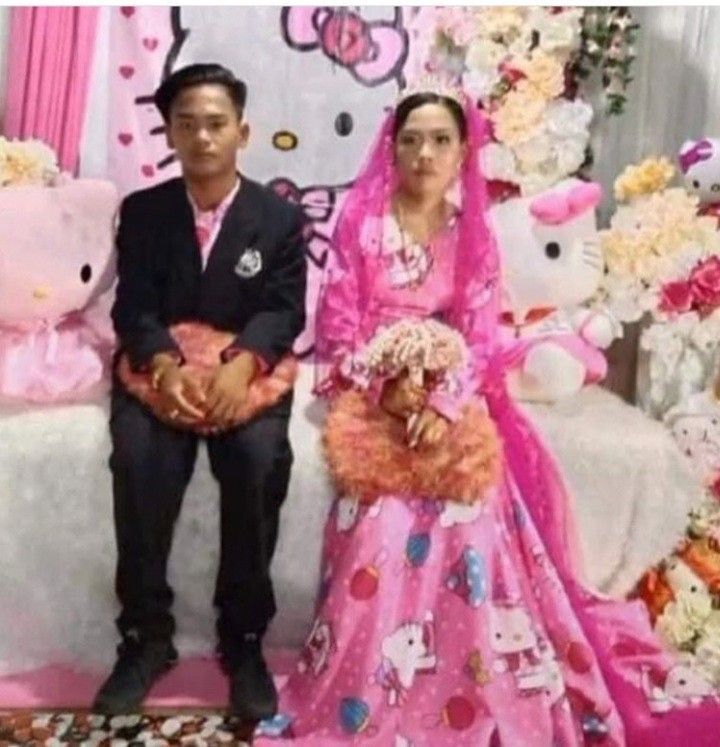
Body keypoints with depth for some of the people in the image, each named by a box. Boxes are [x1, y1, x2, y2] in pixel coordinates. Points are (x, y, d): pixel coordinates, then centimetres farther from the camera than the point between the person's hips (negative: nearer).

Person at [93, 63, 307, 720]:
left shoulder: (280, 217, 5)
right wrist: (166, 367, -24)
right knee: (137, 459, -29)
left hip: (249, 369, -1)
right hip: (161, 369, 1)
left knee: (261, 460, -31)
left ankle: (244, 638, -12)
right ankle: (147, 636, -11)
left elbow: (283, 310, -6)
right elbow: (135, 308, -2)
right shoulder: (142, 211, 7)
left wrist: (242, 363, -27)